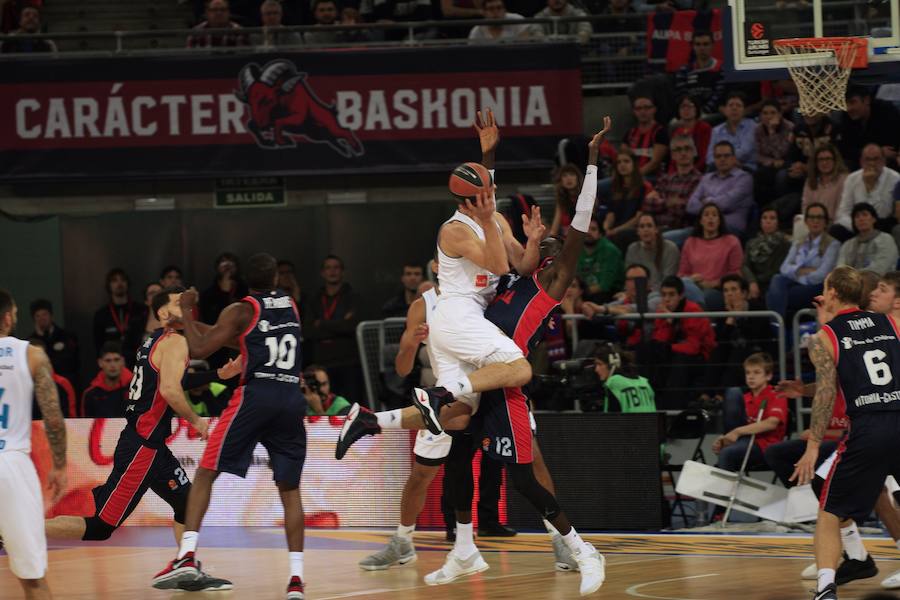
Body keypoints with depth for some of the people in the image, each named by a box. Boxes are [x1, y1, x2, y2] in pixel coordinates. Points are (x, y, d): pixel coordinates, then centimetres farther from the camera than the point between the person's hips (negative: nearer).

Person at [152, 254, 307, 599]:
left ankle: (187, 556, -13)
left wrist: (187, 312, 10)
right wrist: (198, 325, 34)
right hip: (292, 400, 4)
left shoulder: (240, 311, 0)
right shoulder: (290, 306, 17)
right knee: (289, 488, 11)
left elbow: (199, 350, -5)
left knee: (205, 474, 3)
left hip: (256, 395, -4)